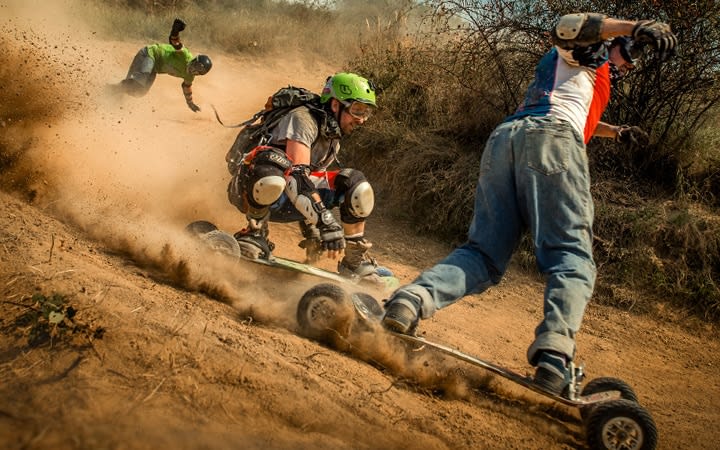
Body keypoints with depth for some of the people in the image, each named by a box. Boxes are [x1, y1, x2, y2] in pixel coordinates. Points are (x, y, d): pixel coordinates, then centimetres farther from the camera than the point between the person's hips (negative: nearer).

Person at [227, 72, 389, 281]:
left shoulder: (333, 139, 12)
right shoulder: (303, 118, -17)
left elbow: (313, 179, 22)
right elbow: (297, 174, -31)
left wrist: (311, 233, 23)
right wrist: (325, 219, -41)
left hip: (282, 204, 8)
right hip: (251, 191, -8)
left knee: (355, 183, -5)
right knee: (271, 161, -42)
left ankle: (355, 262, 1)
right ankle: (255, 233, -20)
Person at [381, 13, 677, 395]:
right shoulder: (590, 51, 22)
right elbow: (566, 27, -3)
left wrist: (616, 132, 56)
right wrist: (636, 26, -10)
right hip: (549, 138, -7)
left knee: (485, 252, 0)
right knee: (571, 254, -15)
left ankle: (414, 298, -28)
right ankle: (554, 353, -39)